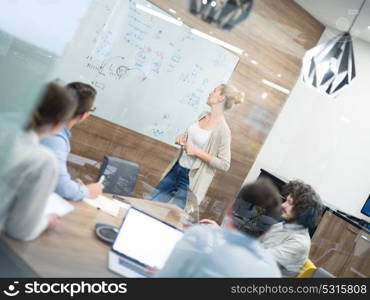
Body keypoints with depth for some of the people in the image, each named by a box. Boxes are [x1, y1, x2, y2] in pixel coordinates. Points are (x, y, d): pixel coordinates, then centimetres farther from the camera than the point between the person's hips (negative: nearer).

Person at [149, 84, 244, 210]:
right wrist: (183, 137, 1)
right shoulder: (203, 115, 3)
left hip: (192, 178, -8)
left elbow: (224, 164, -20)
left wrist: (198, 152, -22)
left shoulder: (222, 130, -20)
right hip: (176, 169, 8)